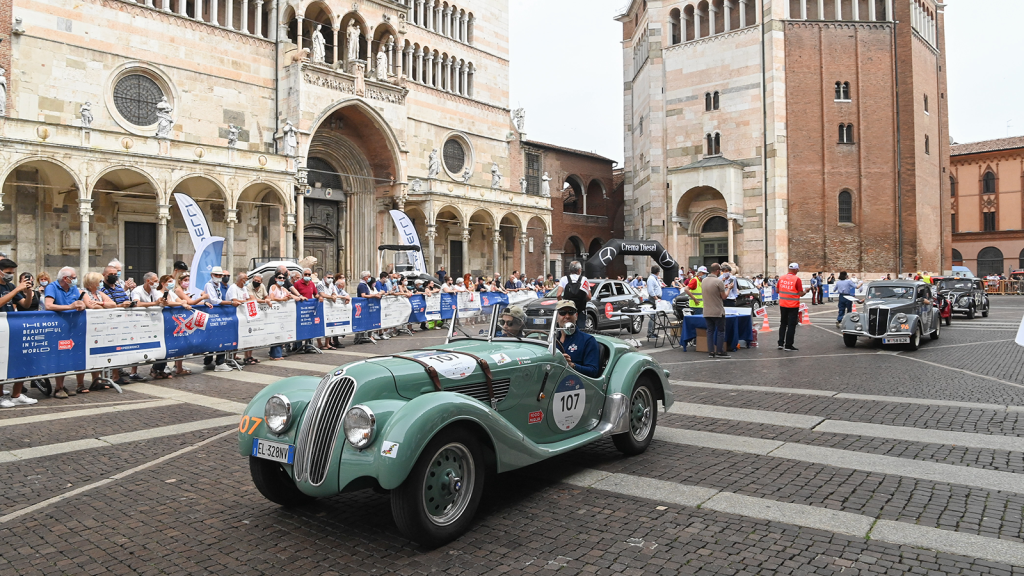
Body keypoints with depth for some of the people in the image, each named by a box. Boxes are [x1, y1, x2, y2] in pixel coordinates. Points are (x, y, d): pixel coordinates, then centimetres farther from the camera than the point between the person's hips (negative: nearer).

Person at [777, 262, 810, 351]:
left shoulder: (781, 278, 1)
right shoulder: (797, 279, -13)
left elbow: (777, 291, 9)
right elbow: (801, 293, -12)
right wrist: (806, 291, 7)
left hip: (783, 305, 5)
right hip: (793, 306, -5)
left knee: (783, 324, 17)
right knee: (791, 325, 3)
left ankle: (781, 343, 17)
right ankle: (788, 345, 5)